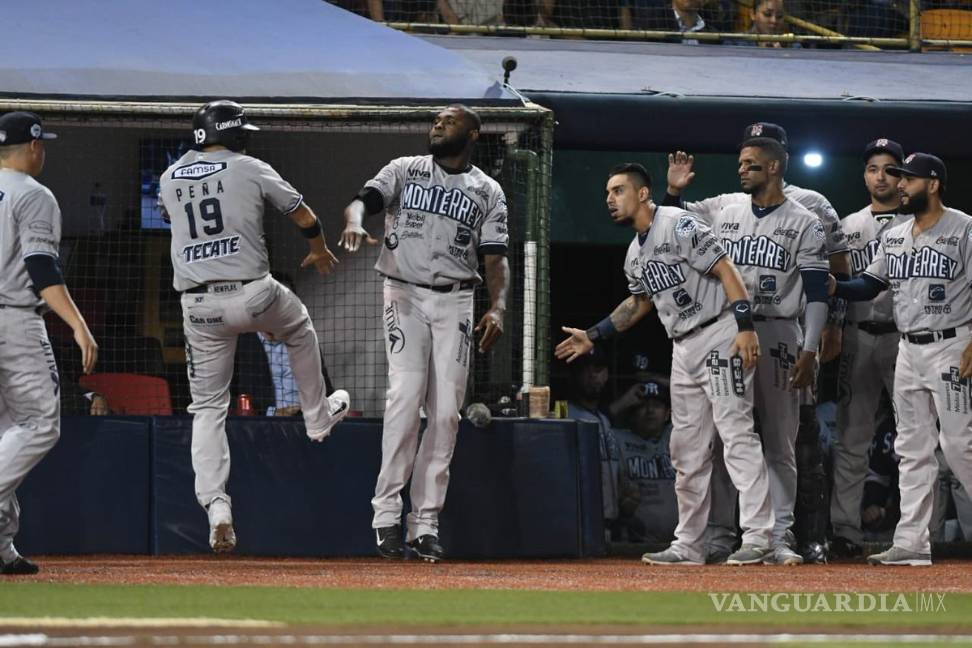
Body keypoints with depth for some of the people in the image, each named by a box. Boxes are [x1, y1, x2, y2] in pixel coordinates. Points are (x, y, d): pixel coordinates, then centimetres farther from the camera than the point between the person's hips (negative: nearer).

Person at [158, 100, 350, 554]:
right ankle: (318, 417, 46)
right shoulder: (250, 170, 0)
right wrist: (320, 251, 30)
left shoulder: (170, 179, 9)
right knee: (300, 330, 32)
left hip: (198, 308, 2)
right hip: (252, 295, -2)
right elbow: (304, 218, 10)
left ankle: (215, 504, -8)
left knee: (207, 407, 7)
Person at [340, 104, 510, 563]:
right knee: (405, 394, -17)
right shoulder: (404, 171, 9)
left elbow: (495, 257, 3)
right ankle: (387, 513, -15)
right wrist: (355, 223, -32)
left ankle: (426, 522, 2)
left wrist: (498, 306, -15)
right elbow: (364, 200, -7)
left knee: (446, 411, -3)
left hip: (455, 302, 2)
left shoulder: (488, 192, 10)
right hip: (405, 296, -2)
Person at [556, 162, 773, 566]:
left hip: (719, 338, -10)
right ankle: (688, 545, 16)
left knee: (736, 433, -14)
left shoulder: (679, 227, -12)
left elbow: (726, 271, -17)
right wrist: (593, 336, 28)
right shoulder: (635, 255, 15)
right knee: (686, 449, 11)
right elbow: (640, 302, 31)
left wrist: (745, 327, -26)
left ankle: (758, 537, -18)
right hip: (684, 349, 10)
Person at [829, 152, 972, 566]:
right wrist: (835, 287, -6)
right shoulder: (893, 237, 14)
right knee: (912, 448, 6)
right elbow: (869, 284, 14)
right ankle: (911, 542, 6)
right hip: (908, 350, 7)